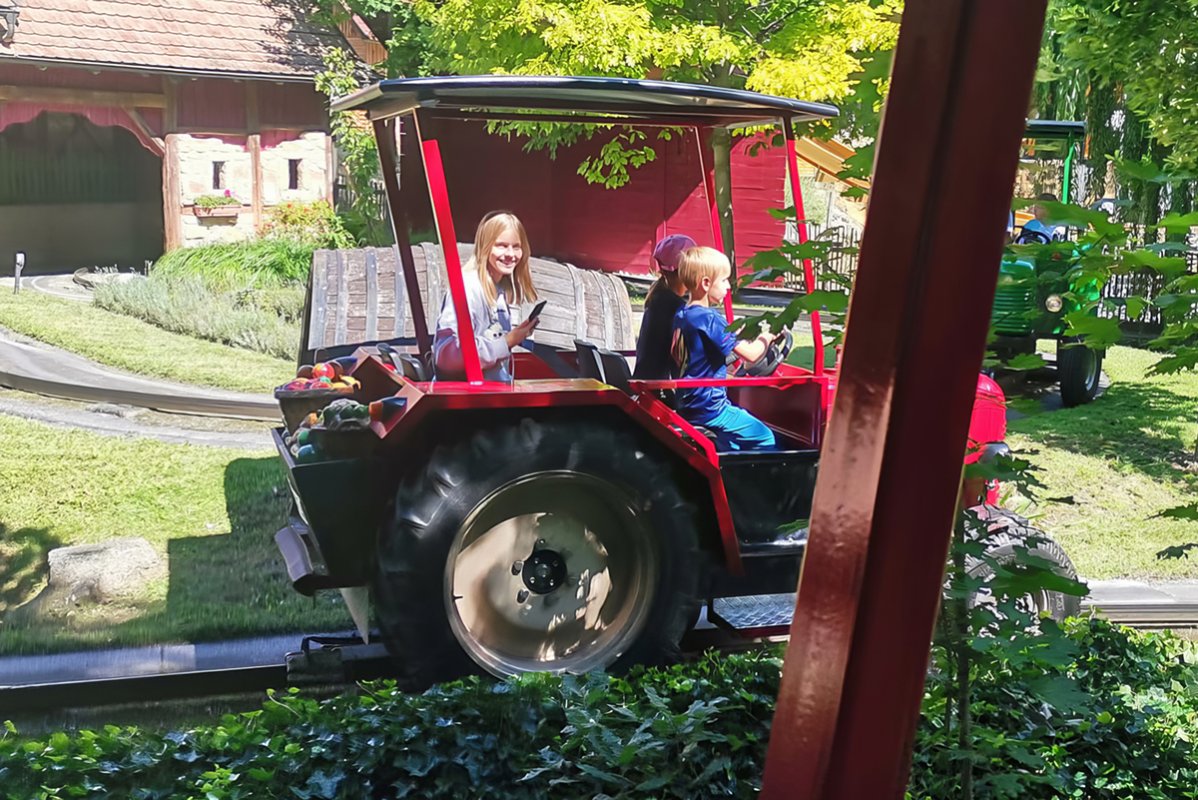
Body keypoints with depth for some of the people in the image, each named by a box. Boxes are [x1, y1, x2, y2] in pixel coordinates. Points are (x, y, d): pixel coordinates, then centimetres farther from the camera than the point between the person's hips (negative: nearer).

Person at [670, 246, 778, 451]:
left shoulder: (681, 316, 7)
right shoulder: (710, 319, -19)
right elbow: (750, 354, -20)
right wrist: (765, 339, 3)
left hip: (687, 404, 9)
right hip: (709, 408, -9)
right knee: (766, 440, -5)